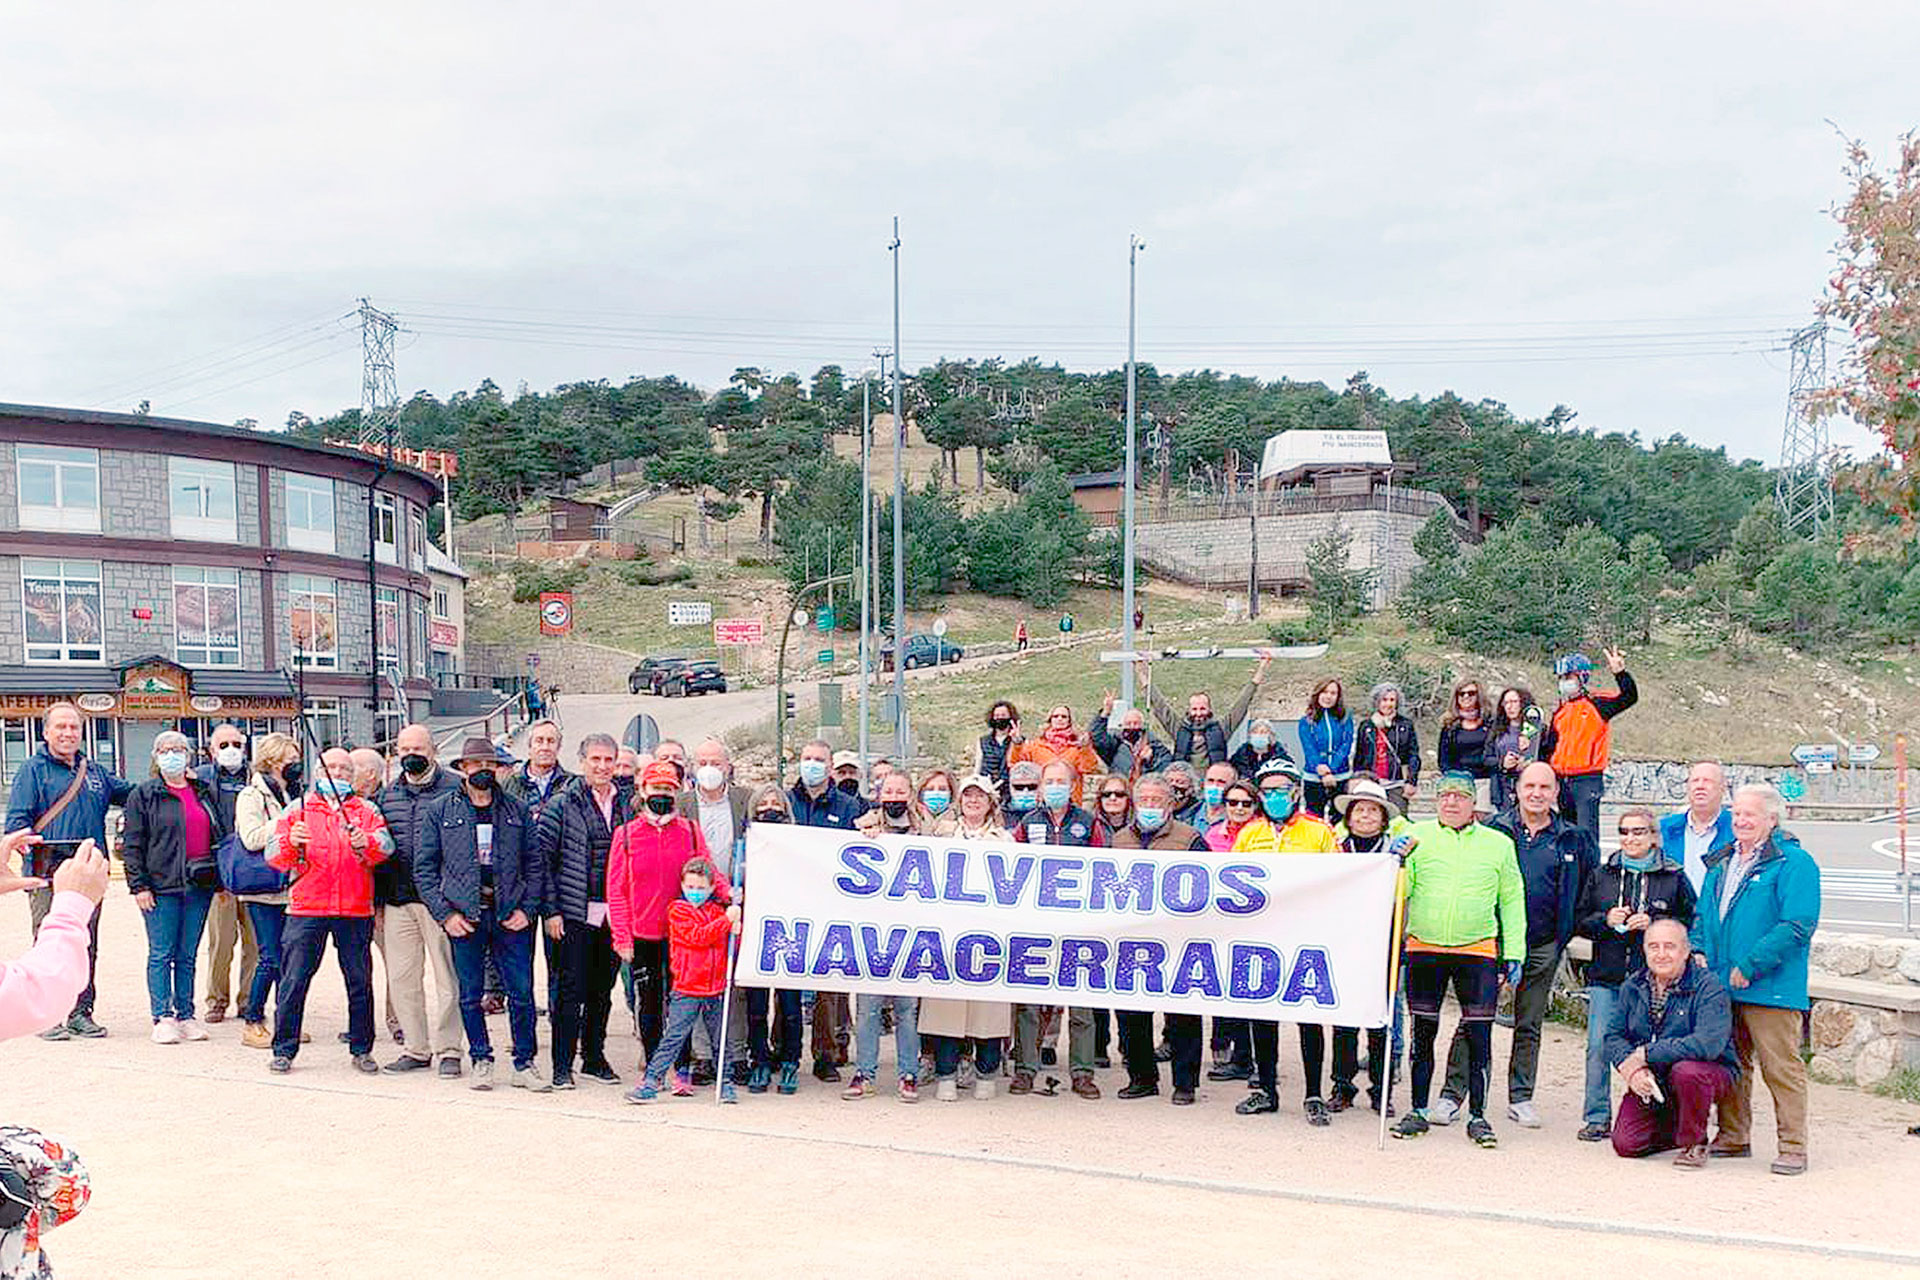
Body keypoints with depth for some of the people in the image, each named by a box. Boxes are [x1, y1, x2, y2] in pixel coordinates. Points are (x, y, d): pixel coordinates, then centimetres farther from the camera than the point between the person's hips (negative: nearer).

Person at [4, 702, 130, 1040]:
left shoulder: (94, 772, 17)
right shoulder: (33, 770, 2)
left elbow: (130, 794, 29)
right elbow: (16, 819, -3)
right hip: (49, 874, -5)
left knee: (86, 947, 8)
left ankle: (81, 1013, 15)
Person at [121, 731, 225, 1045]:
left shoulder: (205, 793, 14)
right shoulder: (143, 795, 2)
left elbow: (220, 836, 20)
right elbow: (132, 843, -2)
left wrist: (223, 878, 13)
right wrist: (139, 885, -10)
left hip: (199, 887, 4)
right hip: (161, 887, -4)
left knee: (187, 955, 8)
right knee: (161, 954, -2)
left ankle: (186, 1016, 13)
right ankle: (163, 1018, 1)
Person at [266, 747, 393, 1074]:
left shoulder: (366, 810, 12)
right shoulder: (297, 809, 11)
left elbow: (385, 846, -5)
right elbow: (274, 857, 2)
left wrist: (365, 842, -26)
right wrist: (291, 841, -19)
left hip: (355, 911, 1)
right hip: (306, 909, -1)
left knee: (360, 982, 4)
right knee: (293, 981, -1)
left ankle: (361, 1049, 15)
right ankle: (283, 1050, 8)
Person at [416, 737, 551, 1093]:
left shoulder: (518, 811, 9)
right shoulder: (441, 812, 4)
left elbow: (535, 863, 10)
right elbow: (424, 867, 4)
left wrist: (527, 908, 0)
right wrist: (444, 914, -4)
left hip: (511, 915, 1)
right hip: (464, 914, -1)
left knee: (522, 992, -1)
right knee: (470, 994, 5)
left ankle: (524, 1064, 9)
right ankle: (481, 1061, 18)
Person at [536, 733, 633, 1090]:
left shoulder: (624, 806, 11)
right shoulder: (562, 804, -3)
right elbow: (542, 857, -4)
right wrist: (551, 910, -9)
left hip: (613, 914, 4)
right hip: (575, 913, -4)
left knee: (602, 990, 11)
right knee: (571, 990, -3)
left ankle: (594, 1058, 22)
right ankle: (562, 1066, 5)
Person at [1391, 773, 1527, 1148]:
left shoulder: (1499, 844, 8)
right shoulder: (1416, 836, 6)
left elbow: (1512, 902, 10)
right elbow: (1400, 891, 2)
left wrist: (1514, 954, 5)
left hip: (1478, 951, 0)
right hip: (1424, 949, 0)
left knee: (1479, 1035, -1)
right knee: (1423, 1033, 7)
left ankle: (1477, 1116, 11)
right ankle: (1418, 1111, 19)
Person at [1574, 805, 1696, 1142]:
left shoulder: (1674, 877, 3)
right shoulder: (1601, 874, 11)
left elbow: (1691, 923, 3)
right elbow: (1581, 921, 13)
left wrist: (1653, 923, -11)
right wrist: (1605, 921, -6)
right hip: (1606, 975, 2)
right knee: (1598, 1047, -2)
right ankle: (1597, 1119, 8)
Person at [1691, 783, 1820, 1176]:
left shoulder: (1794, 863, -7)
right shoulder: (1722, 862, 17)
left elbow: (1797, 926, -16)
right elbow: (1703, 914, 25)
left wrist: (1750, 967, -17)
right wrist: (1699, 950, 6)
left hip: (1771, 988, -7)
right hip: (1720, 984, 7)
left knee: (1781, 1066, -4)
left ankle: (1793, 1147, 2)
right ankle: (1733, 1136, 24)